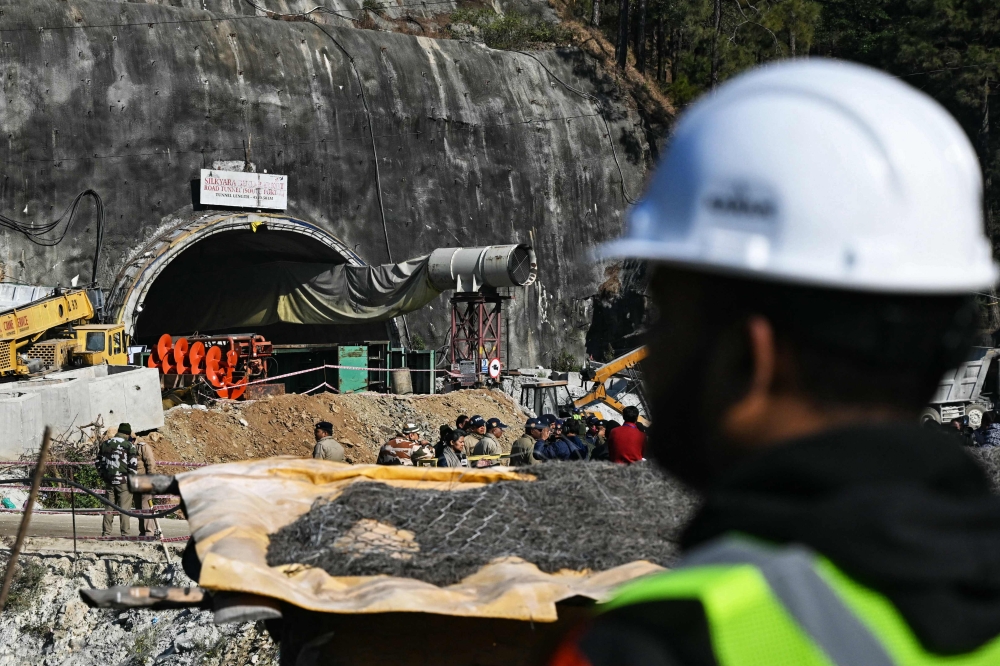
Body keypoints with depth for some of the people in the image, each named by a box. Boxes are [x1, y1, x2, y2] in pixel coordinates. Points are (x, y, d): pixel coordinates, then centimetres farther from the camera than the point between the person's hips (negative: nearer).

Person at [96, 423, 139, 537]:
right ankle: (125, 534, -3)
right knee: (124, 508, -2)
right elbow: (133, 465, -12)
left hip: (109, 481, 5)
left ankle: (106, 533, 11)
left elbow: (98, 462, 14)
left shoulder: (105, 444, 10)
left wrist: (103, 476, 20)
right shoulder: (129, 445, -7)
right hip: (124, 481, -5)